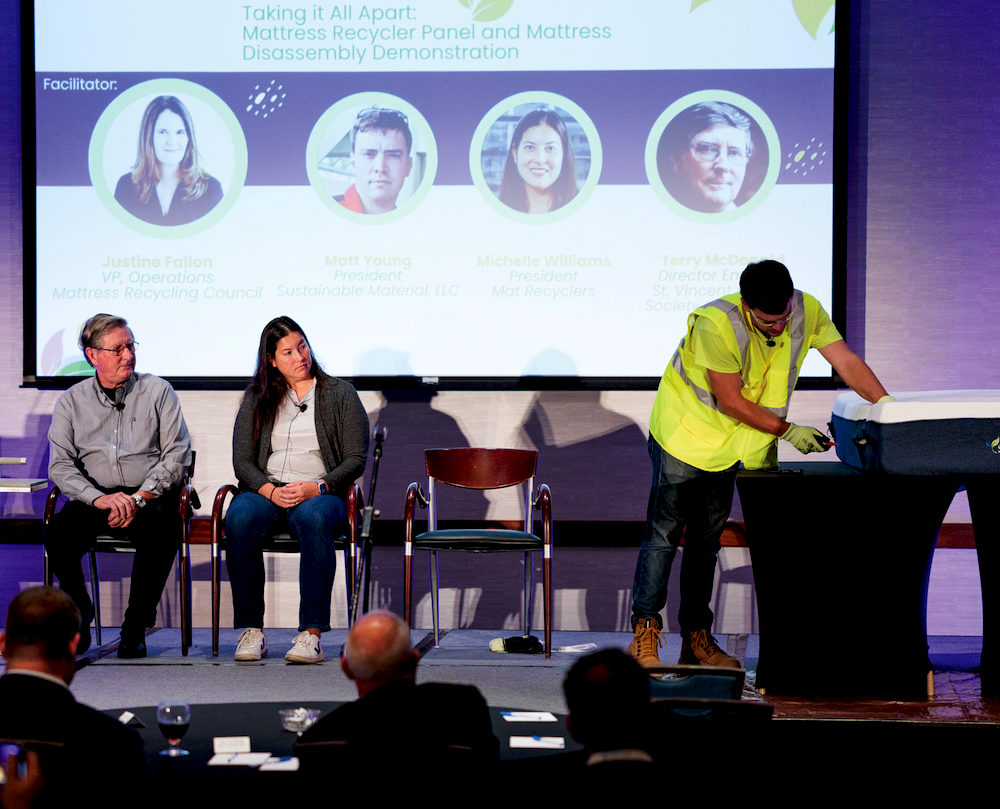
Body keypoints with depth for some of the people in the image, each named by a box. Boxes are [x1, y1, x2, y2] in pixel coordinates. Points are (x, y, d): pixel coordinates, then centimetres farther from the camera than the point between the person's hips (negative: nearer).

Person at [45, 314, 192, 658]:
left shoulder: (157, 391, 7)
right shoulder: (72, 401, 11)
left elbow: (177, 454, -1)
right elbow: (61, 466, 2)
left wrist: (139, 498, -15)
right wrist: (100, 499, -16)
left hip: (150, 498, -1)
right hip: (94, 498, 1)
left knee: (162, 527, -35)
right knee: (58, 531, -29)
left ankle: (136, 623, -18)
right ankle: (78, 612, -4)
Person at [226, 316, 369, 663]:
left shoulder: (340, 394, 9)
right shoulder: (257, 399, 15)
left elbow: (356, 459, 2)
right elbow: (242, 460, 8)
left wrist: (316, 488, -14)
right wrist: (269, 491, -12)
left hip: (321, 494, -2)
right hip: (265, 491, 2)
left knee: (314, 518, -39)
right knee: (239, 518, -33)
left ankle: (312, 634, -41)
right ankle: (251, 631, -29)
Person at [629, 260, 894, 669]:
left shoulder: (808, 311, -15)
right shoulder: (715, 325, -31)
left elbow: (847, 361, -11)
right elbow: (730, 401, -24)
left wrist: (886, 403, -24)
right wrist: (787, 430, -20)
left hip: (733, 444, 5)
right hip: (687, 432, -5)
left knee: (707, 537, 10)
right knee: (665, 532, -6)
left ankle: (696, 638, 14)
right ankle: (644, 635, -1)